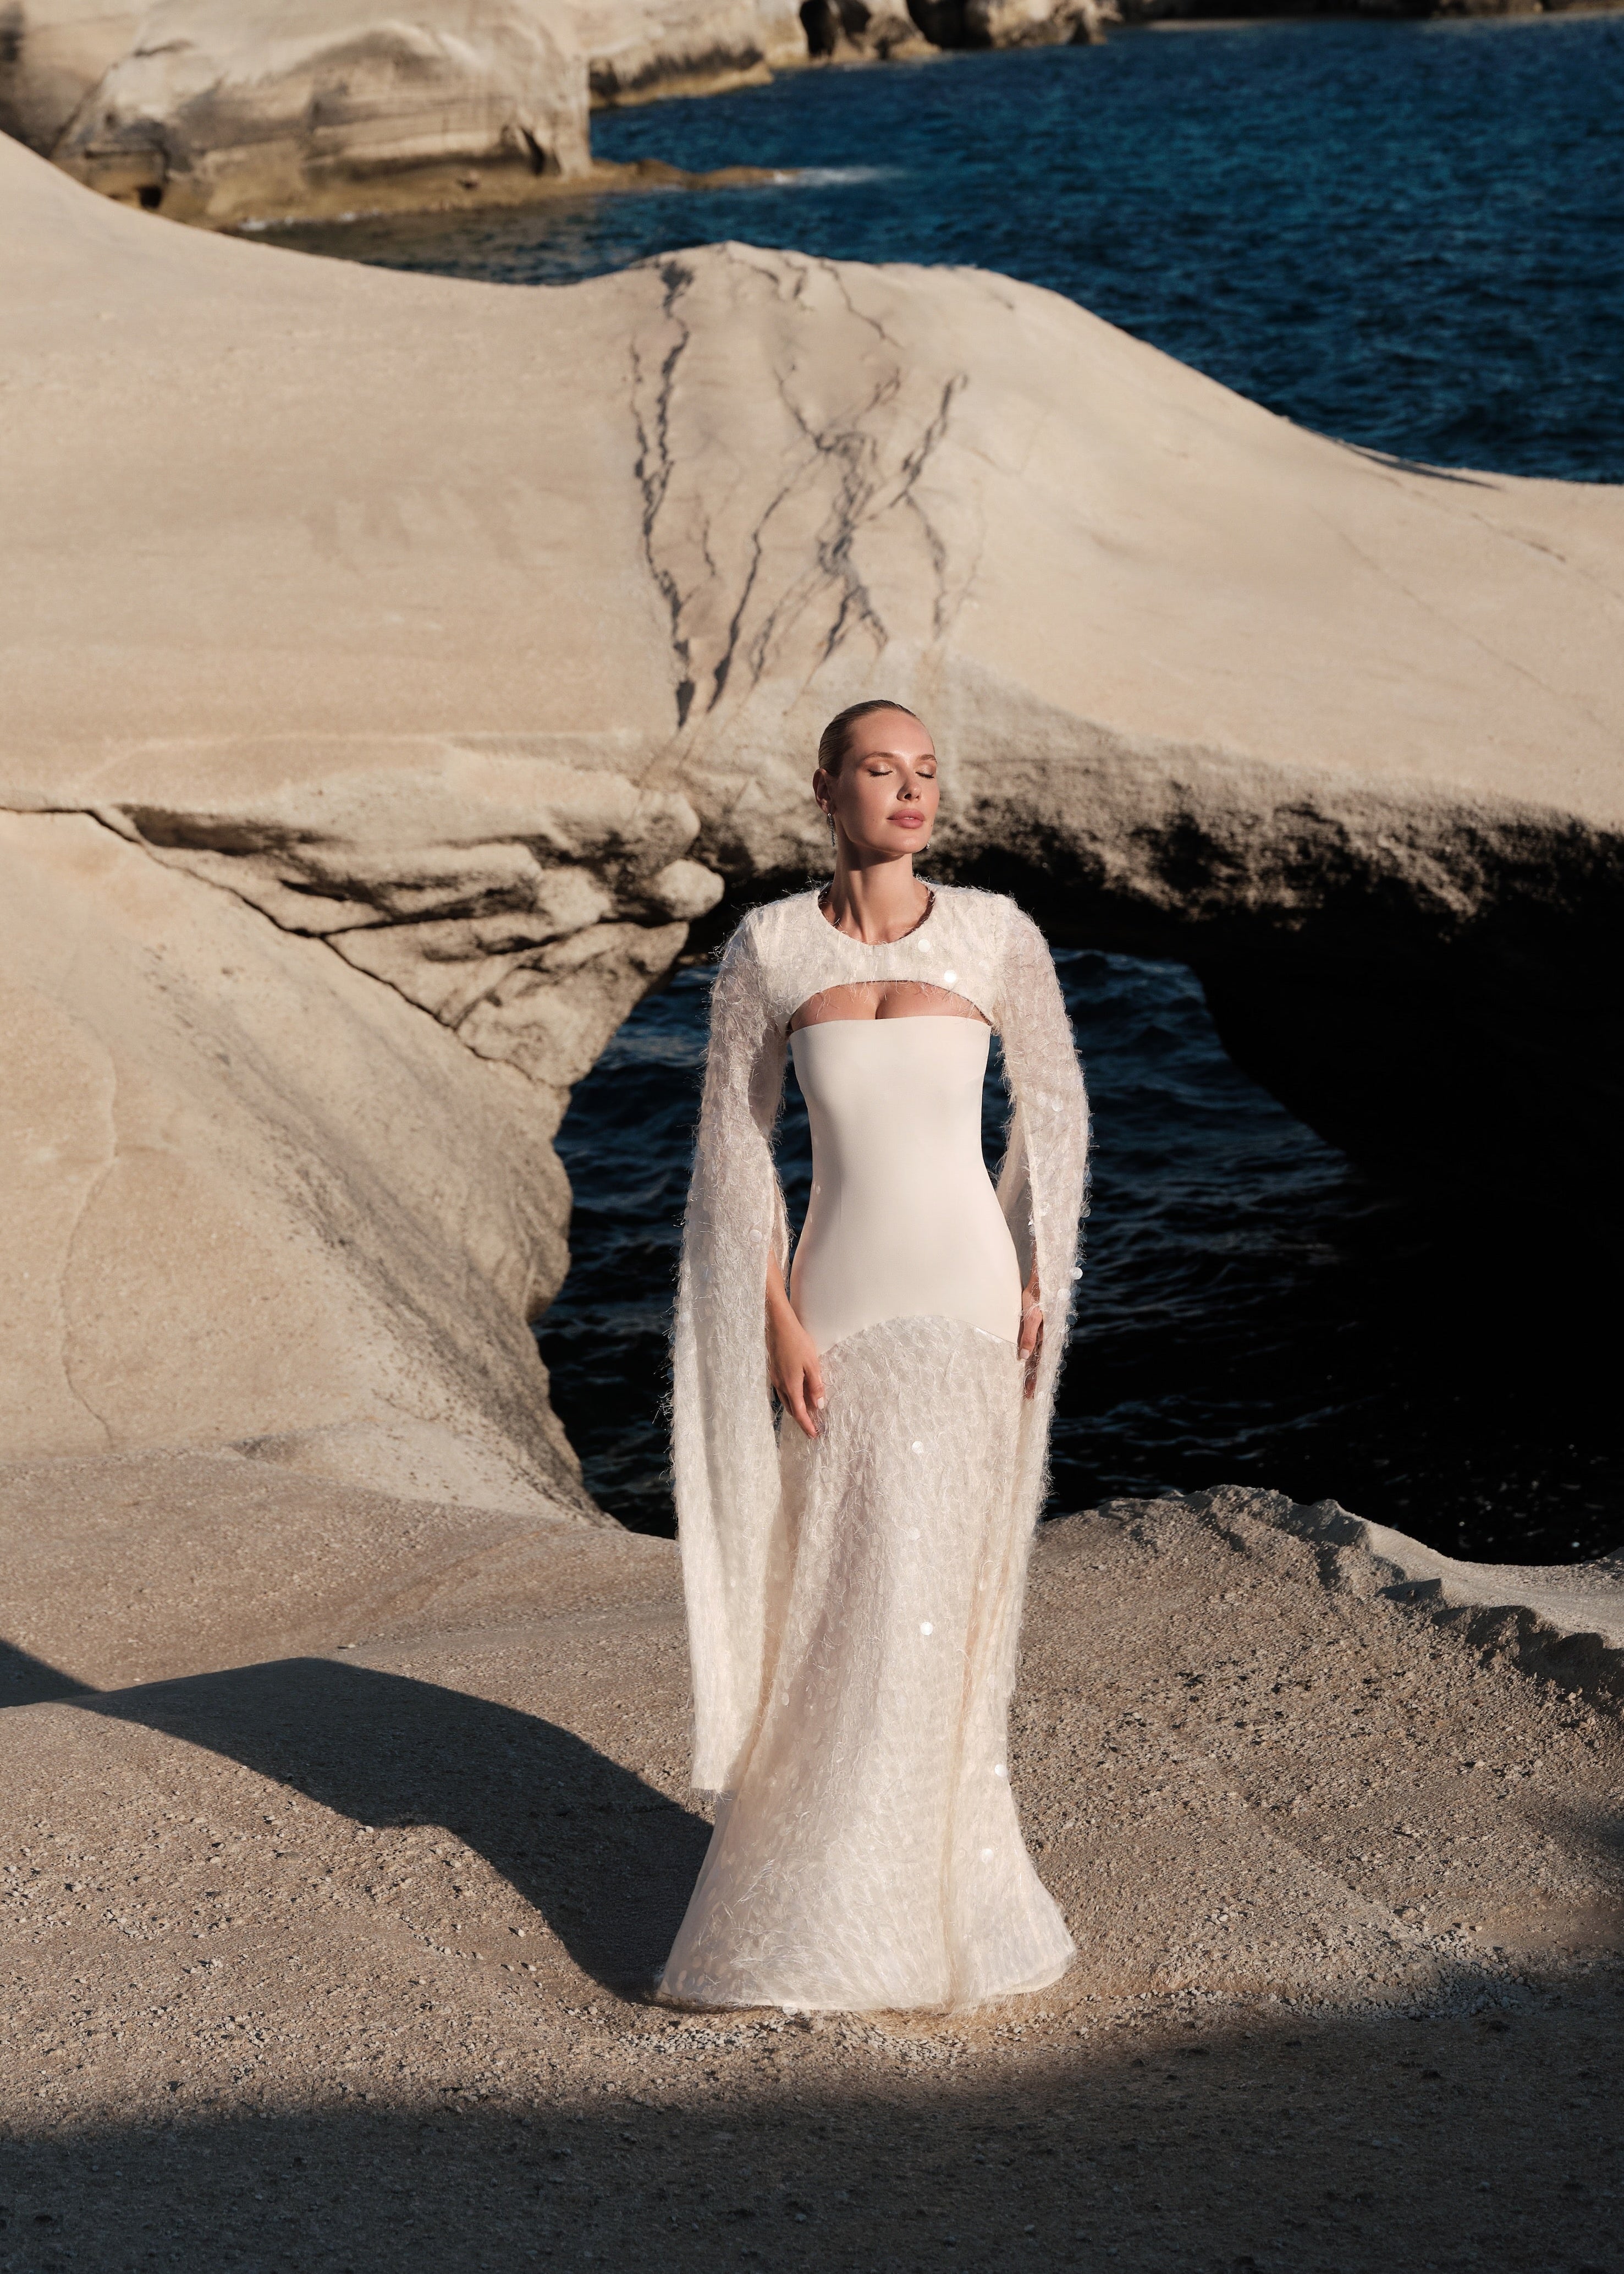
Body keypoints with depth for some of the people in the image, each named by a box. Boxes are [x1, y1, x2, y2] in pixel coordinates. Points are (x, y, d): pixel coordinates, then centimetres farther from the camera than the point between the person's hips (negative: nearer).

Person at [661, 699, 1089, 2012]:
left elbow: (1053, 1101, 11)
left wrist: (1041, 1279, 4)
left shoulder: (996, 935, -1)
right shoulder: (768, 948, -1)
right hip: (837, 1300, 1)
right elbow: (733, 1143, 1)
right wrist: (776, 1322, -7)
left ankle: (926, 1879, 13)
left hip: (967, 1301, 0)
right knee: (843, 1585, 5)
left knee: (932, 1585, 0)